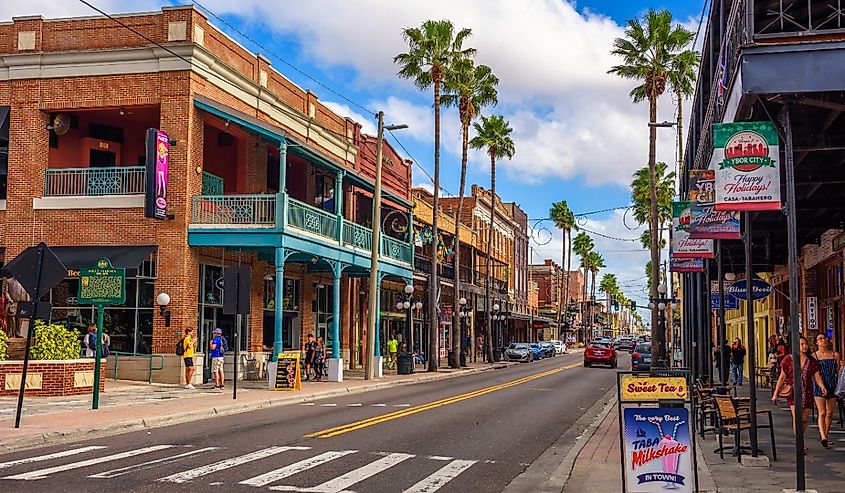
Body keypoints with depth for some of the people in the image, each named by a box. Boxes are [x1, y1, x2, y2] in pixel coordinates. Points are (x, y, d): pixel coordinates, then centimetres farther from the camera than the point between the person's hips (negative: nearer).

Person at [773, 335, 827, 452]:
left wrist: (822, 387, -19)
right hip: (793, 393, -3)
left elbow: (817, 377, 2)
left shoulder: (812, 361, 5)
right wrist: (775, 394, 0)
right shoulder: (789, 359, -3)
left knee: (804, 420, 9)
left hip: (807, 393, 3)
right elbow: (782, 377, 1)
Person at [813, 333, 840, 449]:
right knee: (822, 413, -12)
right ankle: (823, 437, -20)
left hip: (832, 386, 3)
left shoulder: (835, 355, 8)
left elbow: (838, 372, 12)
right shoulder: (813, 356, 1)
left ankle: (826, 435, 23)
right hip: (819, 386, -3)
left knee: (830, 413, 8)